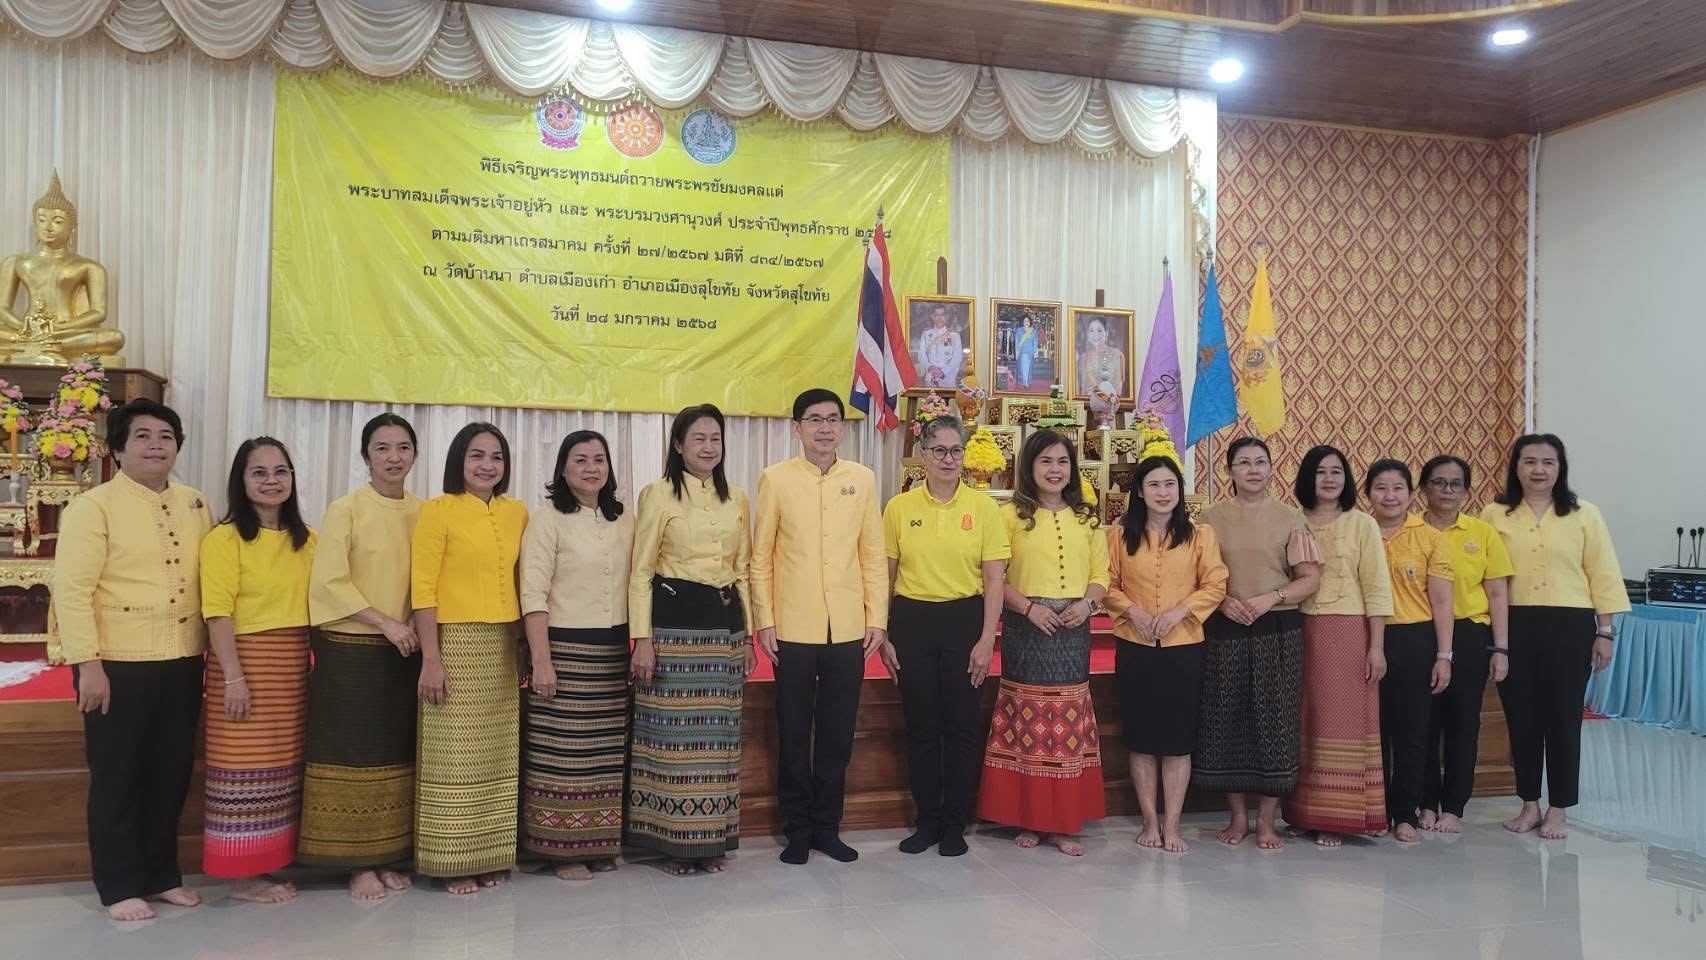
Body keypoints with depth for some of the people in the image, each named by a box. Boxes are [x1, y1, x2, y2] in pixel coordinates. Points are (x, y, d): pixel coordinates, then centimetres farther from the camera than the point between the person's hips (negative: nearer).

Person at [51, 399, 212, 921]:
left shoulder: (194, 505, 9)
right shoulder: (93, 506, -8)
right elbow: (71, 588, -13)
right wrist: (88, 664, -18)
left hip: (182, 663, 5)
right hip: (118, 665, -5)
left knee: (172, 774, 13)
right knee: (118, 777, 6)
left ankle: (162, 874, 27)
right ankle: (120, 886, 18)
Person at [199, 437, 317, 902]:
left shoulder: (304, 539, 12)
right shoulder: (225, 538, -7)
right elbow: (218, 613, -13)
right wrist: (232, 677, -18)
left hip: (294, 666, 6)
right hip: (245, 661, -6)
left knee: (282, 767, 10)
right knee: (246, 767, -1)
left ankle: (267, 865, 21)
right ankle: (244, 876, 9)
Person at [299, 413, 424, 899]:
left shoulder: (423, 513, 9)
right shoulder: (345, 509, -5)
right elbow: (330, 581, -11)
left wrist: (418, 629, -1)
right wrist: (385, 622, -15)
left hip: (406, 653, 5)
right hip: (351, 652, -4)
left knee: (396, 754, 8)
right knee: (355, 755, -1)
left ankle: (388, 857, 17)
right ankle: (358, 864, 7)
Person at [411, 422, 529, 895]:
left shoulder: (517, 513, 10)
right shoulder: (437, 511, -5)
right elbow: (422, 588, -9)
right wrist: (430, 659, -15)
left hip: (503, 648, 5)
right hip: (456, 645, -5)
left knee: (497, 757, 10)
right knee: (455, 758, 0)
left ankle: (491, 856, 21)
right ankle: (453, 861, 11)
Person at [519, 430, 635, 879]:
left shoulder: (625, 521, 10)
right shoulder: (548, 521, -5)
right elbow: (533, 595, -11)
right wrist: (540, 661, -16)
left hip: (613, 653, 5)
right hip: (565, 649, -5)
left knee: (607, 753, 9)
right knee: (562, 753, 0)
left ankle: (600, 844, 21)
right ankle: (562, 850, 12)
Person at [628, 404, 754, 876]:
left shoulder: (736, 499, 12)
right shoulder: (658, 495, -3)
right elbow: (640, 574, -5)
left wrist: (747, 634, 12)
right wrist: (642, 639, -12)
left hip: (725, 624, 5)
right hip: (675, 623, -5)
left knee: (718, 737, 8)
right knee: (674, 734, -2)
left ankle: (712, 841, 18)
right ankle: (675, 842, 10)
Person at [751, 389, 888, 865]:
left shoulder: (862, 479, 5)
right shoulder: (776, 479, -1)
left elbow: (873, 554, 6)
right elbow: (760, 556, 0)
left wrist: (877, 618, 2)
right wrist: (765, 621, -5)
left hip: (848, 629, 2)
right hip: (793, 629, -2)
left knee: (838, 735, 9)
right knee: (794, 734, 8)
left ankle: (827, 826, 23)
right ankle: (797, 829, 21)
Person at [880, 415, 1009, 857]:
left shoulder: (984, 508, -1)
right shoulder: (898, 508, 2)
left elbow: (994, 579, -1)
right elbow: (884, 576, 6)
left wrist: (986, 640, -6)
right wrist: (883, 635, 3)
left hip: (963, 620, -1)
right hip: (912, 621, 1)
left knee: (962, 725, 4)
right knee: (921, 725, 7)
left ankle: (955, 825, 18)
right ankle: (927, 820, 21)